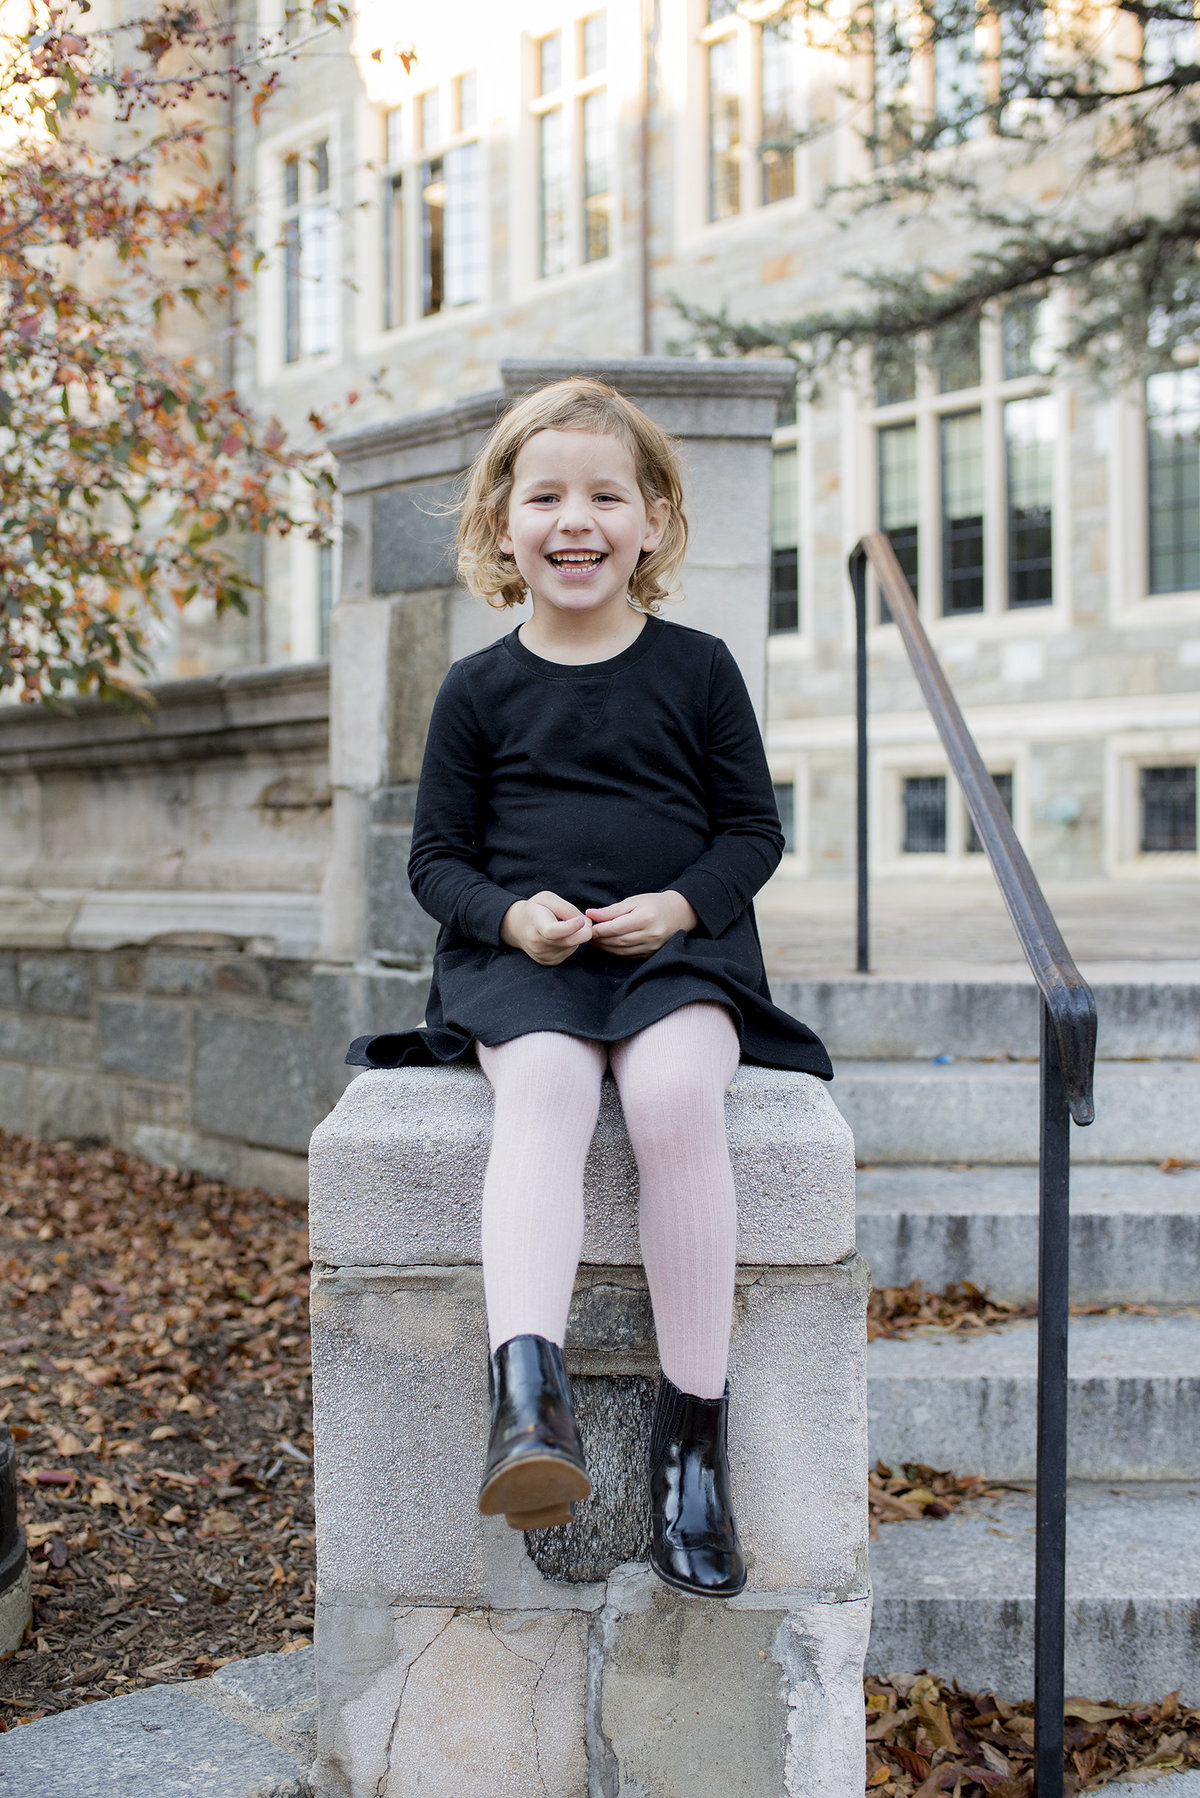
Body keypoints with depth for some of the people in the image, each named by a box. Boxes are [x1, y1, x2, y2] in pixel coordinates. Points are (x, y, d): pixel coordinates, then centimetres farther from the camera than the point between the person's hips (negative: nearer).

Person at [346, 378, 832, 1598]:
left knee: (673, 1091, -32)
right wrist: (508, 912, -11)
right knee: (542, 1085, -34)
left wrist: (682, 904, -10)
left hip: (678, 951, 0)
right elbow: (437, 854, 10)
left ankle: (694, 1423, -24)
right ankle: (527, 1389, -48)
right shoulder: (479, 691, 9)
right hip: (522, 958, 1)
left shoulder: (697, 670, 8)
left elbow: (755, 829, 10)